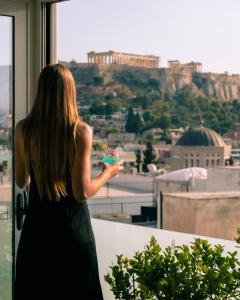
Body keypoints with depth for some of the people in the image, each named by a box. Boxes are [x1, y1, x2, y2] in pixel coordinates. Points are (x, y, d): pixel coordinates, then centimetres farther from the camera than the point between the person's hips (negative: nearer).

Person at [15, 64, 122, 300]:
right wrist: (107, 174, 3)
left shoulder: (23, 129, -5)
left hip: (36, 226, 3)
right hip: (72, 226, -3)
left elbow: (21, 181, 7)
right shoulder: (80, 131, -15)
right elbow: (82, 192, -15)